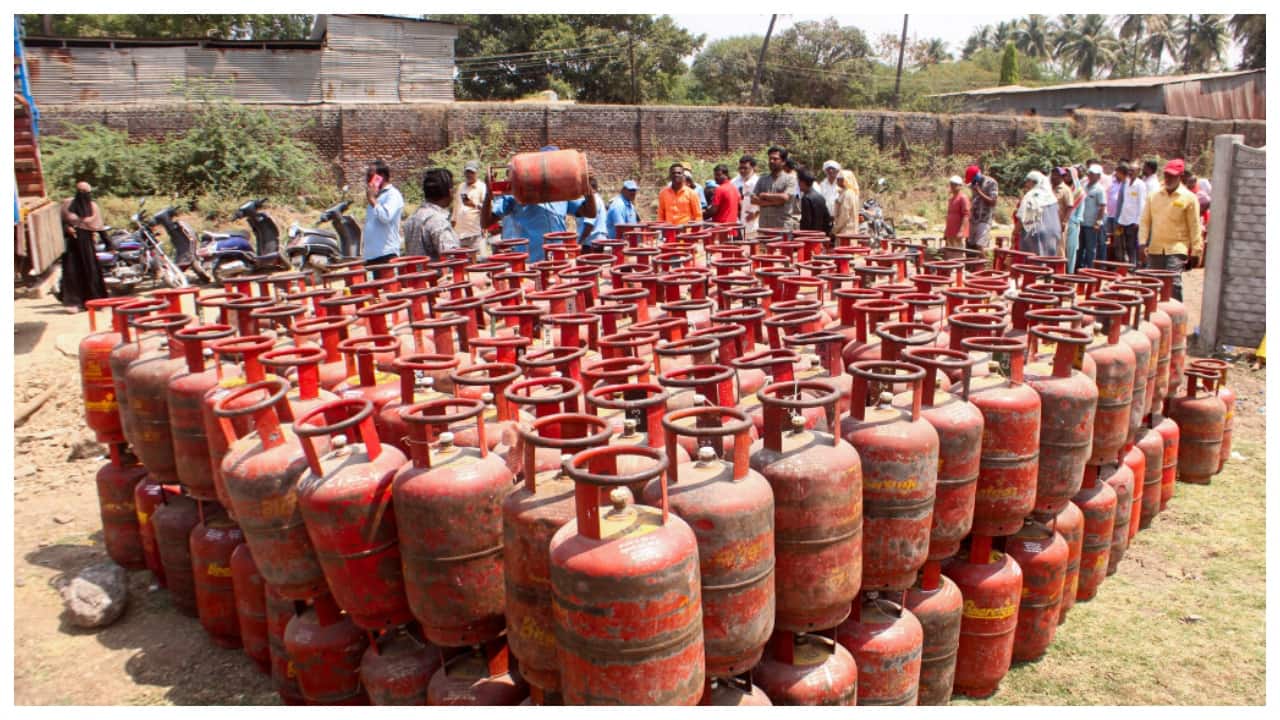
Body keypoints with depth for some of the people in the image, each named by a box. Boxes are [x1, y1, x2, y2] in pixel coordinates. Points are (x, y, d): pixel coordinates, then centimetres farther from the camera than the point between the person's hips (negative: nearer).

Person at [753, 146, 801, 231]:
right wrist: (772, 202, -8)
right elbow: (753, 199, 6)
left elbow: (785, 197, -12)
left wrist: (766, 195, -1)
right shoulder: (762, 180, 16)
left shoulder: (790, 179, 2)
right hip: (765, 226, 4)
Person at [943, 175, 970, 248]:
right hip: (950, 233, 9)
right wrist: (945, 232, 20)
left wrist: (961, 231, -22)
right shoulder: (950, 199, 19)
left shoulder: (963, 198, -7)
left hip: (958, 233, -9)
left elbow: (966, 216, -14)